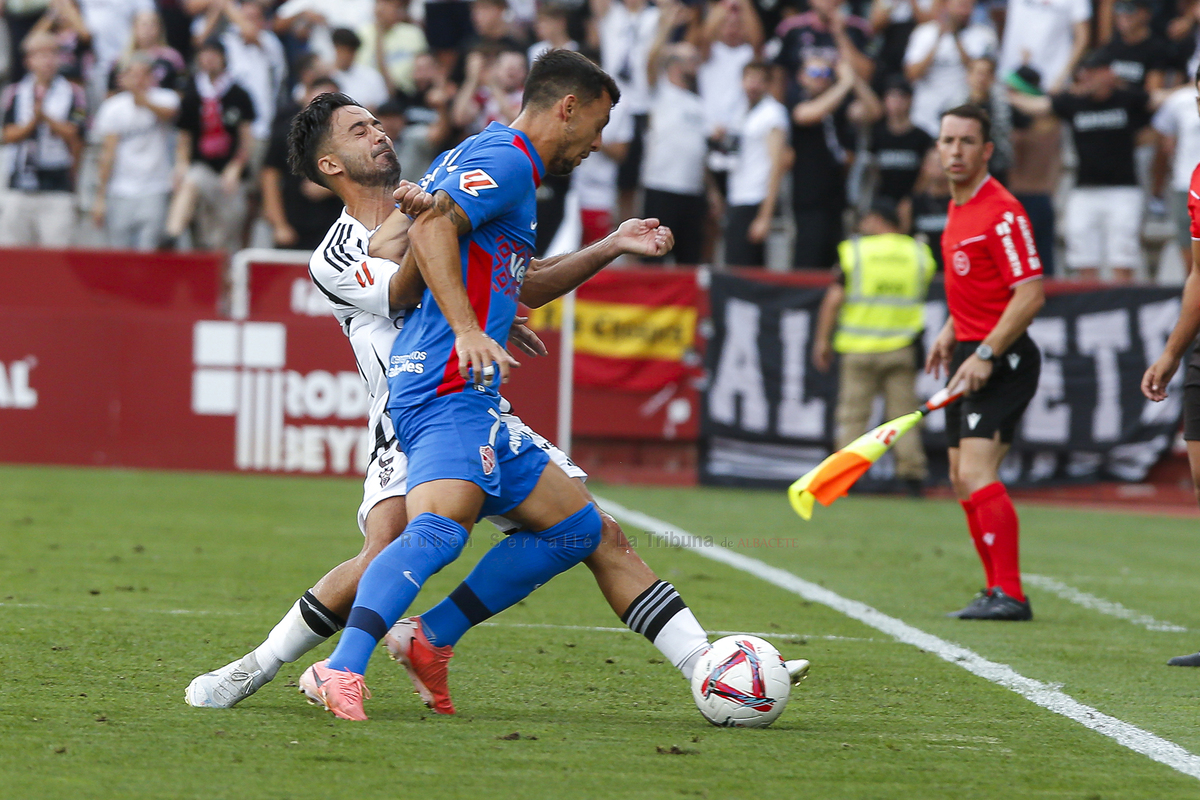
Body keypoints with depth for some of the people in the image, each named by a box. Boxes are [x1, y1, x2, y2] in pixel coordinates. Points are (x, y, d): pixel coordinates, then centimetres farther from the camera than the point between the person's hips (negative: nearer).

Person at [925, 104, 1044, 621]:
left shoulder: (1002, 212, -16)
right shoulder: (958, 207, 14)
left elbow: (1031, 293, -21)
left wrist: (986, 354, -24)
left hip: (1001, 359, -10)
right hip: (970, 353, 10)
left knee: (977, 473, -19)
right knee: (962, 481, 11)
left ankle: (1009, 594, -20)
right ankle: (998, 589, 18)